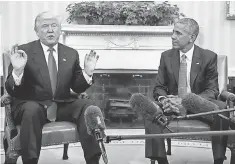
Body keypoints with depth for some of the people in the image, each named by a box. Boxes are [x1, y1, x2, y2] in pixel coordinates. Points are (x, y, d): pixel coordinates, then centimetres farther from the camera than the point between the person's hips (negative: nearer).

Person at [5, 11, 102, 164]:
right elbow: (11, 90, -5)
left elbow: (78, 88, 12)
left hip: (63, 105, 3)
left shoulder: (71, 54, 10)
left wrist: (88, 72, -8)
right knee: (32, 110, -36)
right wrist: (17, 70, -25)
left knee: (88, 105, -23)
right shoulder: (23, 52, -1)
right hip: (32, 105, -3)